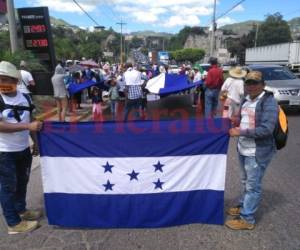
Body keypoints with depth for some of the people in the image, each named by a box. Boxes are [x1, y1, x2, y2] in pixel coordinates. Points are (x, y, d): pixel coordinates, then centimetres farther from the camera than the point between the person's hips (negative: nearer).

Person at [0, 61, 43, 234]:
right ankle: (14, 223, 22)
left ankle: (21, 210, 43)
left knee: (22, 182, 21)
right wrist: (28, 126, -30)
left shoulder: (25, 97, 0)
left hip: (24, 149, 6)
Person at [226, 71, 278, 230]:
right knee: (246, 182, 22)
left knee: (253, 186, 3)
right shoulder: (246, 99, 7)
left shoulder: (269, 101, -16)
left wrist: (241, 132, -23)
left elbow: (266, 129, -24)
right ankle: (244, 206, 39)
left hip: (258, 152, -8)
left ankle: (247, 219, 15)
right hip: (243, 149, 8)